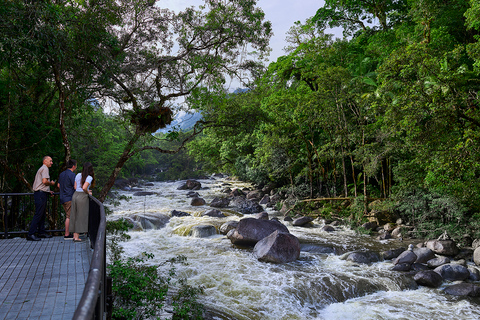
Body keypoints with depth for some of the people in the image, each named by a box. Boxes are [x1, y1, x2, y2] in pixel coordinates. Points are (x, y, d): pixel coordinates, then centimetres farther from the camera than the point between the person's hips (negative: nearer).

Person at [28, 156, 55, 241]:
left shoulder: (41, 169, 23)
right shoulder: (45, 168, -9)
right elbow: (44, 181, -22)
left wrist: (48, 191, 22)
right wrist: (51, 183, -3)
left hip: (41, 193, 11)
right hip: (41, 194, -11)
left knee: (42, 214, 13)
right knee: (38, 214, -10)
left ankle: (41, 232, 19)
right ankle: (30, 234, -9)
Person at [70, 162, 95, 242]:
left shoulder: (78, 175, 9)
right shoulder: (89, 177, -11)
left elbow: (75, 187, 12)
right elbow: (84, 188, -22)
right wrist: (88, 193, -3)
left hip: (75, 195, 7)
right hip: (82, 197, -7)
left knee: (74, 216, 12)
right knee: (80, 217, 1)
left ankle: (74, 235, 18)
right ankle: (77, 237, 5)